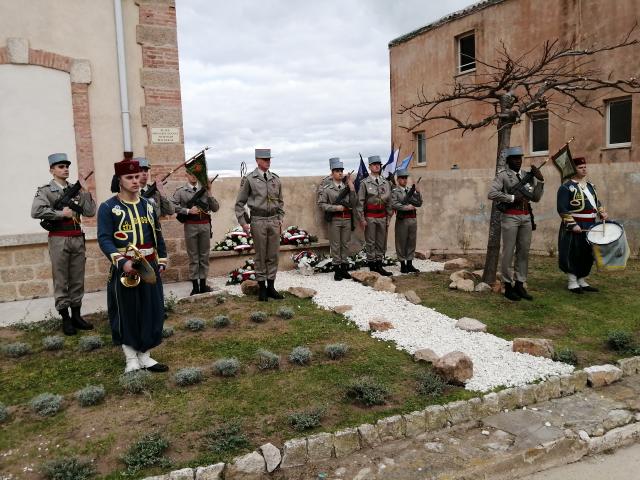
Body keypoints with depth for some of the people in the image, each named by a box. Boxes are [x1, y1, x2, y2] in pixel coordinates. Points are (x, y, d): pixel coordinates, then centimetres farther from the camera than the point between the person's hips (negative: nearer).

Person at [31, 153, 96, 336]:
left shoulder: (76, 190, 10)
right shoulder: (45, 190, -3)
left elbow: (90, 212, 2)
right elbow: (36, 212, -18)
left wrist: (85, 190, -5)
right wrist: (61, 213, -15)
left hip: (78, 238, 4)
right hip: (59, 240, -4)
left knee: (78, 280, 10)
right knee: (61, 281, 4)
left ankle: (76, 315, 21)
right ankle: (65, 319, 13)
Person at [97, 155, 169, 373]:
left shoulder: (148, 205, 10)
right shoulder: (108, 207, -6)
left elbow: (158, 236, 15)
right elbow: (104, 239, -13)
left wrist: (161, 262, 10)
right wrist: (122, 262, -25)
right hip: (124, 268, -5)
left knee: (152, 311, 7)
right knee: (126, 314, 5)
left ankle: (145, 355, 21)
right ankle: (131, 358, 19)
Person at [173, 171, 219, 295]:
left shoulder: (205, 189, 6)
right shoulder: (181, 191, 0)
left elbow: (215, 208, 3)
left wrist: (209, 194, -8)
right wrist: (188, 211, -15)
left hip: (205, 225, 2)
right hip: (190, 226, -2)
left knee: (204, 255, 9)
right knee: (193, 256, 4)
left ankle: (203, 284, 19)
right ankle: (195, 286, 11)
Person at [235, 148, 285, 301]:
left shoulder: (276, 179, 9)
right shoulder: (249, 179, -3)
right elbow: (240, 203, 0)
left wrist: (280, 219, 10)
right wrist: (243, 222, -6)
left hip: (274, 221, 4)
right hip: (258, 221, -4)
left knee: (273, 255, 7)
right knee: (260, 256, 3)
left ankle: (271, 287, 17)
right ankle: (262, 288, 13)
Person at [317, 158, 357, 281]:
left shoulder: (348, 186, 7)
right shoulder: (327, 188, -2)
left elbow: (354, 204, 3)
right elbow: (321, 204, -7)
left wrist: (352, 189, -8)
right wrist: (336, 207, -14)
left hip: (347, 219, 3)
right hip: (334, 220, -3)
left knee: (345, 244, 9)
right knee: (335, 245, 2)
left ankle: (344, 268, 18)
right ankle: (337, 269, 9)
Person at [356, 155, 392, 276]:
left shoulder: (386, 183, 9)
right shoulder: (365, 183, -3)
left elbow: (389, 202, 12)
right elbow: (360, 202, -6)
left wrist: (388, 218, 9)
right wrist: (362, 219, -10)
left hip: (382, 217, 4)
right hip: (370, 217, -4)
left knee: (381, 242, 9)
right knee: (370, 243, 1)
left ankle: (379, 265, 18)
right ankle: (372, 266, 9)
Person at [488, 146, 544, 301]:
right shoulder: (502, 175, -3)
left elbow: (536, 198, 11)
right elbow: (492, 194, -15)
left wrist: (540, 180, -1)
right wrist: (512, 198, -15)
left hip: (526, 217, 6)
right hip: (510, 217, -6)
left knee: (524, 252, 8)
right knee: (508, 252, -1)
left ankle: (520, 285, 17)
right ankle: (508, 286, 8)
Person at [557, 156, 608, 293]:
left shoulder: (590, 185, 15)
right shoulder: (566, 187, -9)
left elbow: (596, 202, 26)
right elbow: (562, 209, -15)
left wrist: (602, 212, 6)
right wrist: (572, 225, -20)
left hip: (590, 225, 8)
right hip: (575, 226, -8)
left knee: (588, 254, 11)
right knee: (573, 254, -3)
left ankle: (582, 281, 21)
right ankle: (572, 283, 7)